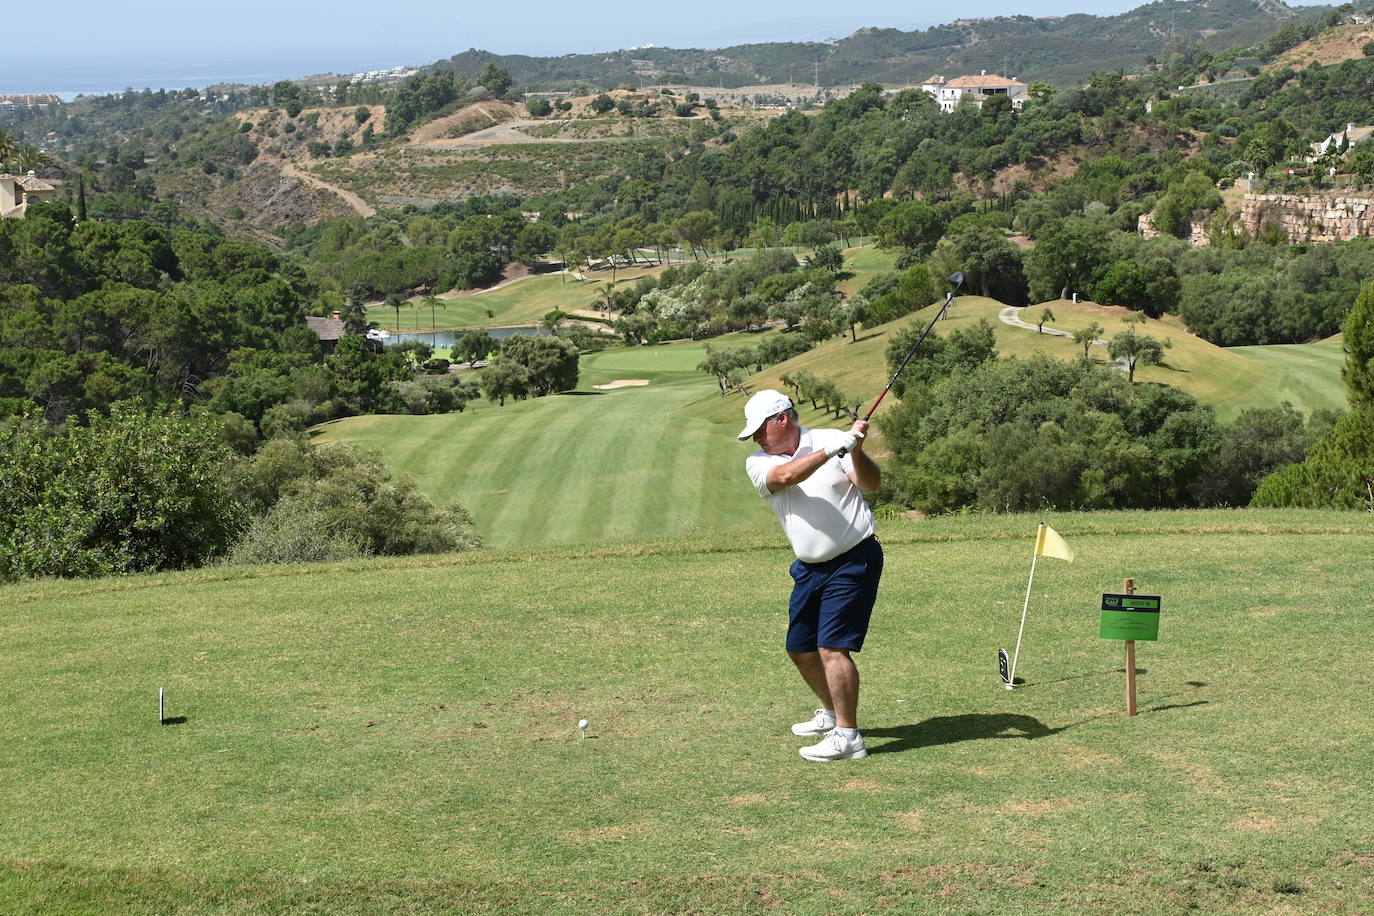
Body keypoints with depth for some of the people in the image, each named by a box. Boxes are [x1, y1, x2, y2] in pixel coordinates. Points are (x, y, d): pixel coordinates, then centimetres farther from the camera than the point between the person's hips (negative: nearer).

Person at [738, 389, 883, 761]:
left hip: (854, 559, -6)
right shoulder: (758, 463, -1)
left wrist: (856, 451, -35)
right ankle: (831, 714, 39)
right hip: (809, 567, 6)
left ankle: (848, 737, -11)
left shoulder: (832, 439, -8)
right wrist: (832, 450, -35)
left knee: (832, 646, -16)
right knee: (800, 648, 15)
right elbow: (785, 476, -23)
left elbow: (871, 484, -17)